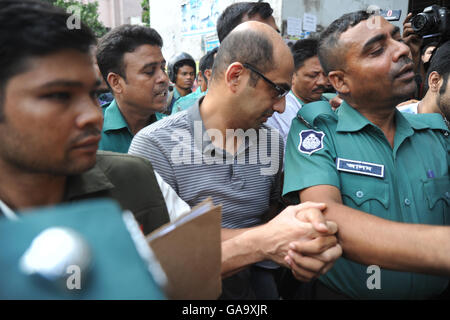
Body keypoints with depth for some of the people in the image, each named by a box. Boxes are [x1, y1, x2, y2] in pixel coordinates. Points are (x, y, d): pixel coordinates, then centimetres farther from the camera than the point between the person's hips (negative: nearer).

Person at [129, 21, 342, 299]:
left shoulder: (274, 143, 0)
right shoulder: (154, 146, -17)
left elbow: (276, 218, 7)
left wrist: (300, 248, -16)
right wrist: (260, 243, -29)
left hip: (259, 286, 5)